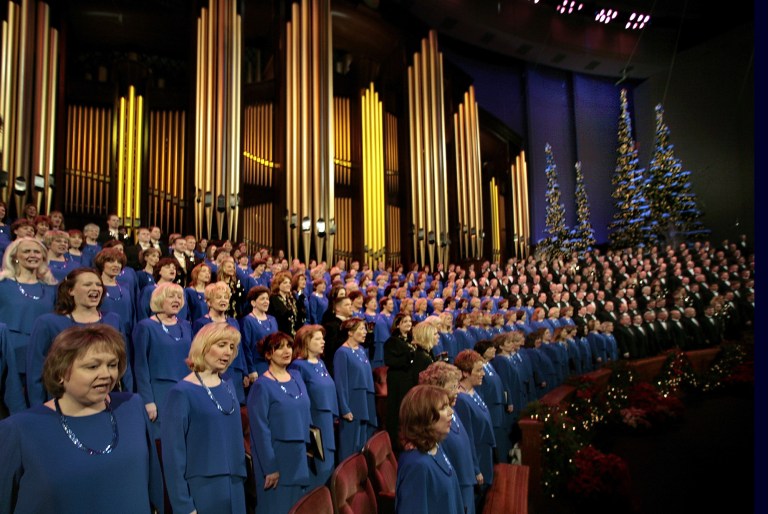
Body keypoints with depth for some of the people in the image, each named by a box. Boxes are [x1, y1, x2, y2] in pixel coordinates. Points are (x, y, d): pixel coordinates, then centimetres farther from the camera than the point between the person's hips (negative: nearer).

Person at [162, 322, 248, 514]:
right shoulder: (182, 392, -12)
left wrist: (240, 474, 10)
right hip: (201, 489, -6)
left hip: (234, 486, 6)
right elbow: (174, 452, -13)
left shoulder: (228, 386, 7)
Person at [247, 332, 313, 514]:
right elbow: (260, 430, -15)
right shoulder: (262, 385, -14)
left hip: (299, 456, 6)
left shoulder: (296, 377, 5)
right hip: (275, 457, -6)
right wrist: (269, 468, -16)